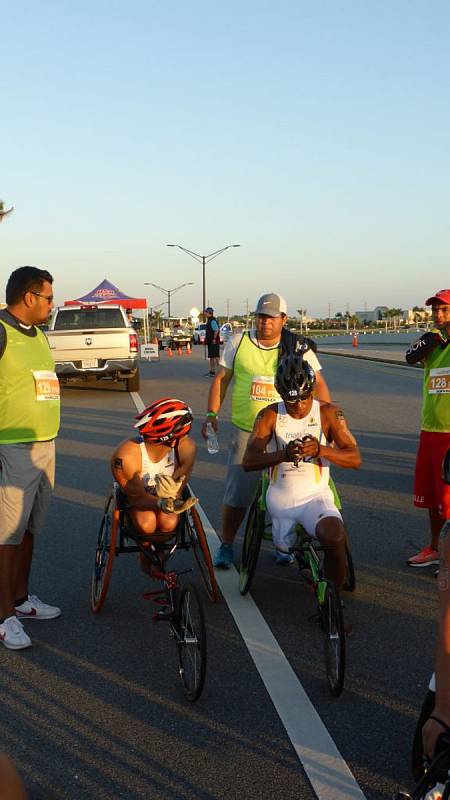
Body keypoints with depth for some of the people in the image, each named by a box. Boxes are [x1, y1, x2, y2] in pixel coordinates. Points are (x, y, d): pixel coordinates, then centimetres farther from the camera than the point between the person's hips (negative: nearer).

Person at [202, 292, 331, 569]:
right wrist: (212, 414, 2)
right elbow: (221, 379, 9)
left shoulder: (298, 348, -1)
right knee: (236, 495, 2)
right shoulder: (238, 343, 2)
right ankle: (226, 546, 17)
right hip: (246, 432, 0)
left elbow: (319, 383, 2)